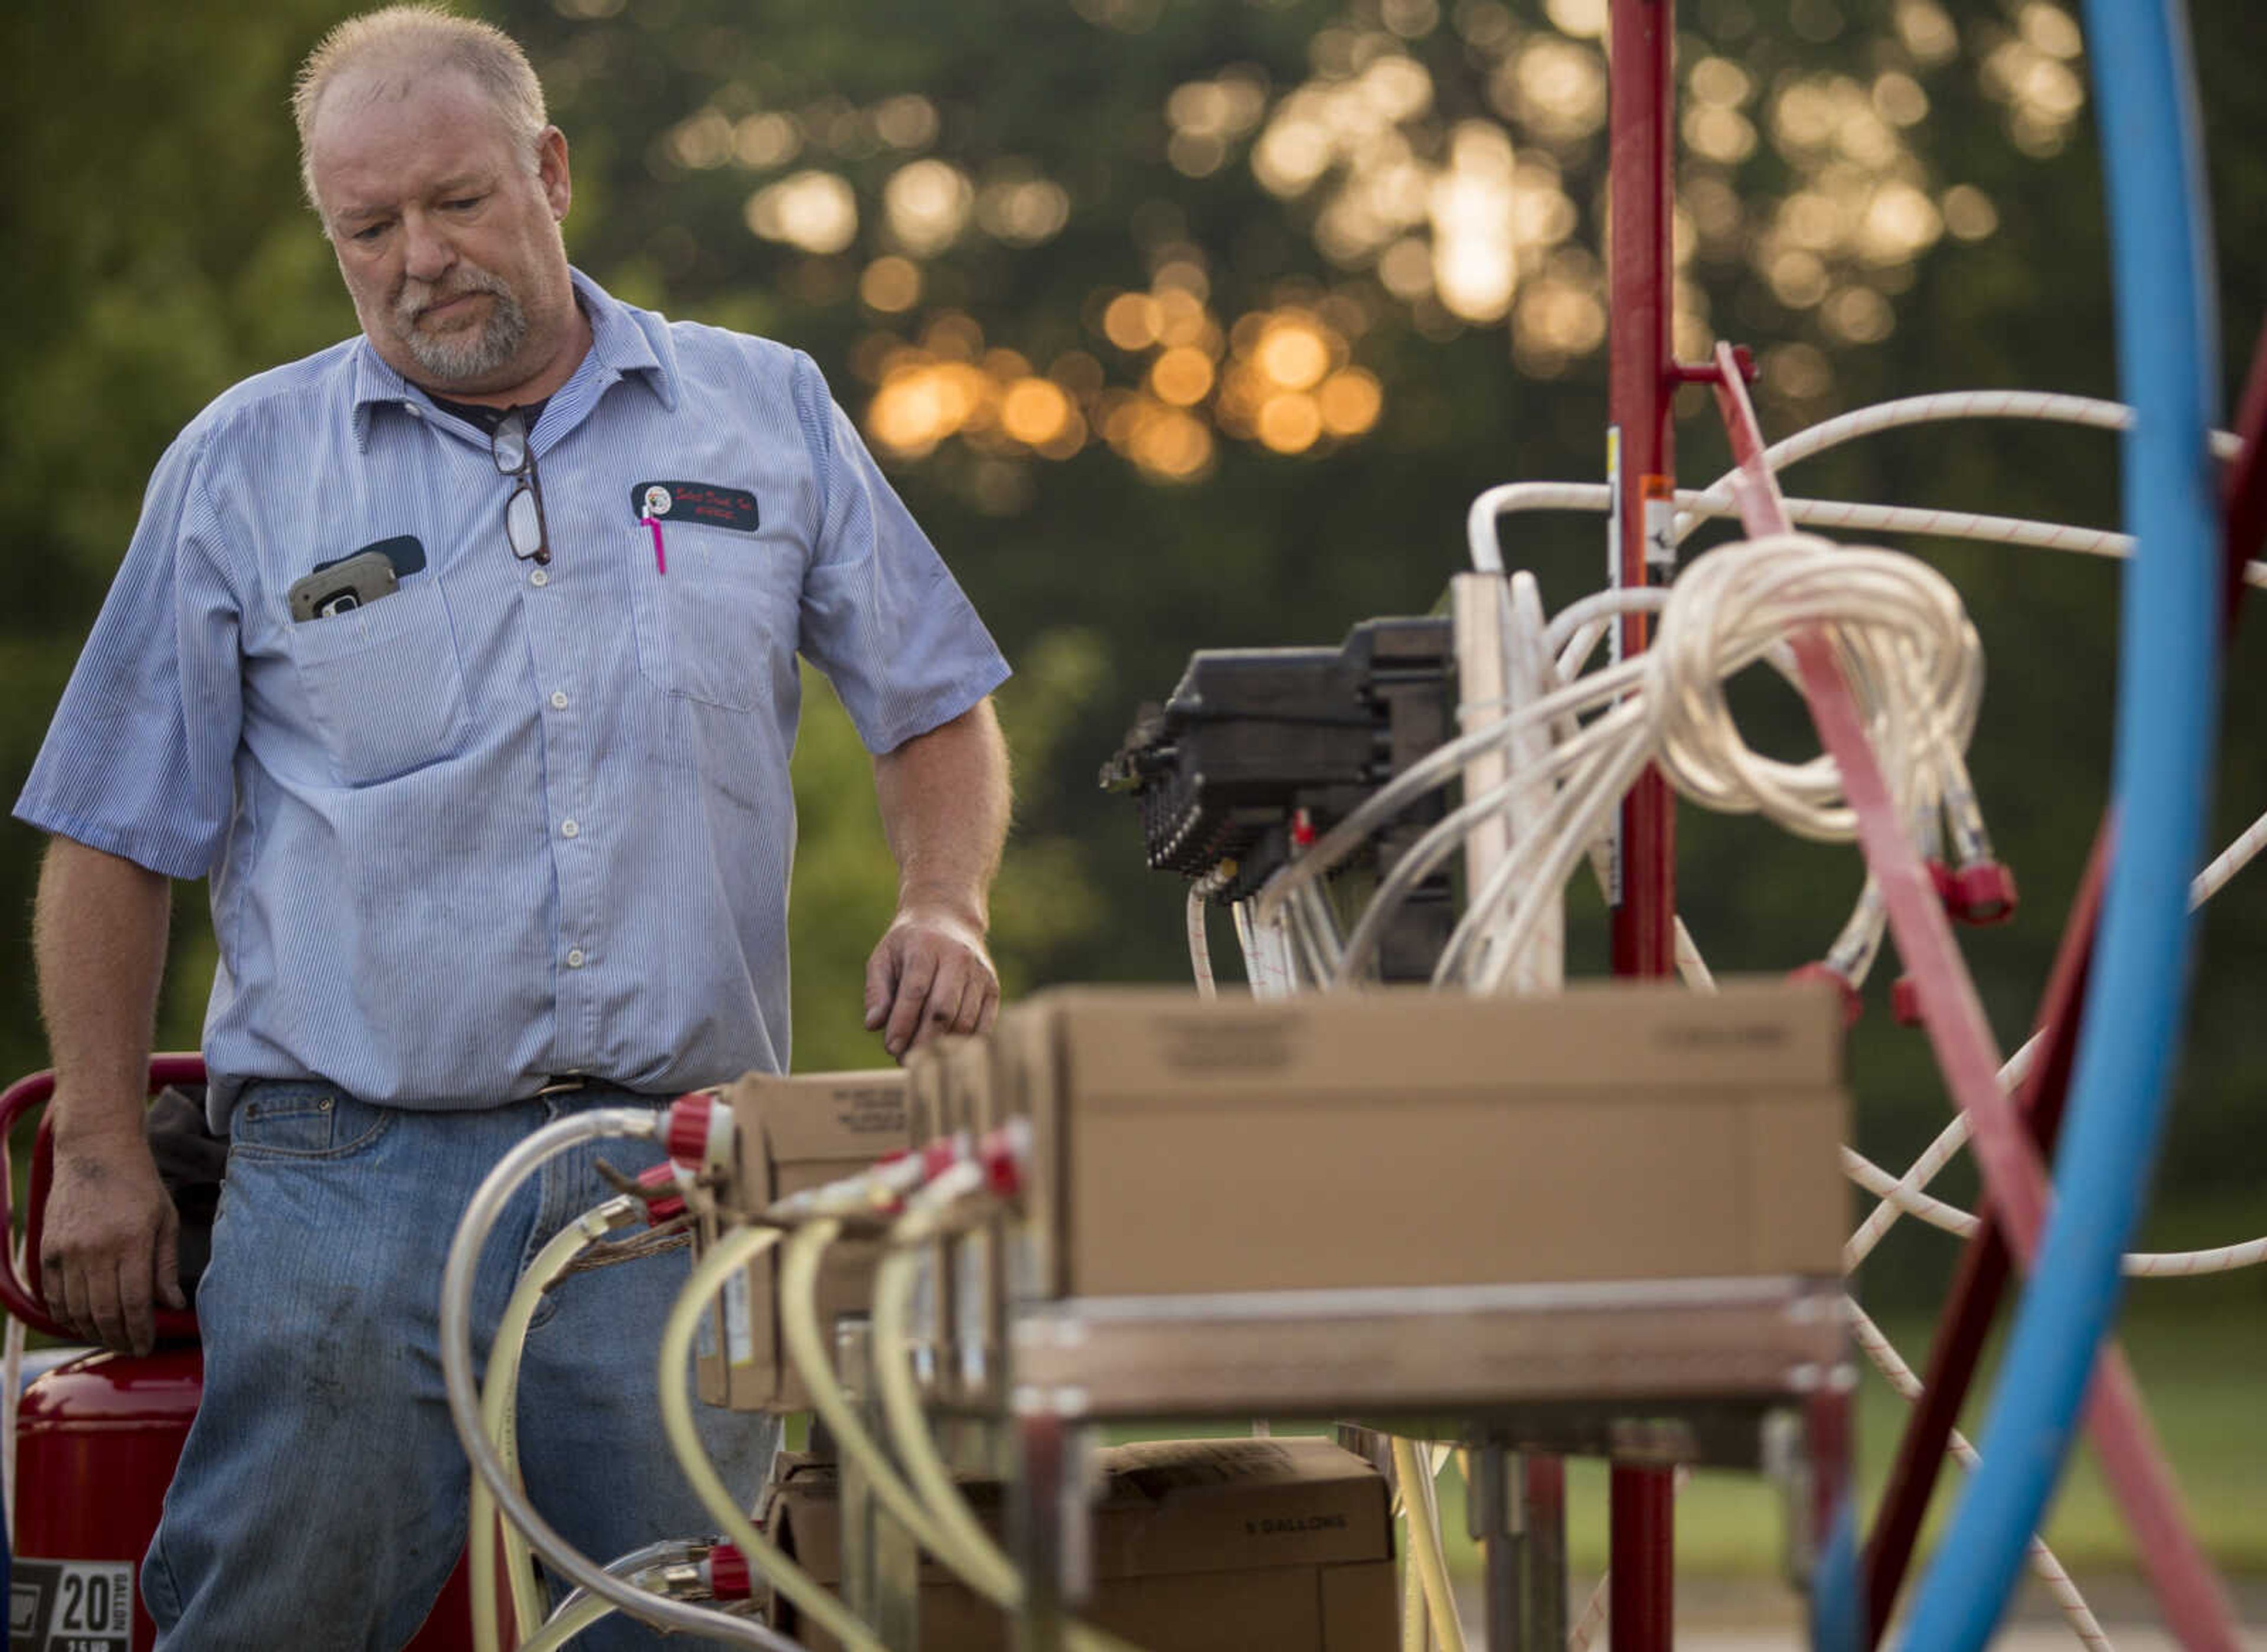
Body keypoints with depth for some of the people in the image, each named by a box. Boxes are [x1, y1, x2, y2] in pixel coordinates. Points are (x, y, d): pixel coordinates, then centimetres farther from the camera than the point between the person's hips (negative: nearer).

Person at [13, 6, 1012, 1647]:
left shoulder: (767, 417, 11)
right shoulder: (243, 468, 8)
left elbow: (935, 705, 19)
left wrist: (942, 905, -1)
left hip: (678, 1181, 1)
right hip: (350, 1175, -1)